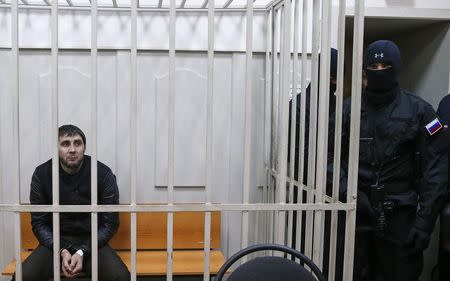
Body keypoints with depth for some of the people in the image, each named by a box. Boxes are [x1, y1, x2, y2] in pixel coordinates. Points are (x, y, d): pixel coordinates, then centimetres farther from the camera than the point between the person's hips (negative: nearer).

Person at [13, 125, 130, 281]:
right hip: (56, 242, 1)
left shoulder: (103, 174, -9)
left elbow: (110, 223, -5)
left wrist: (82, 252, -17)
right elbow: (39, 223, 0)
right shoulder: (42, 174, -4)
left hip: (92, 242, -1)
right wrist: (62, 251, -15)